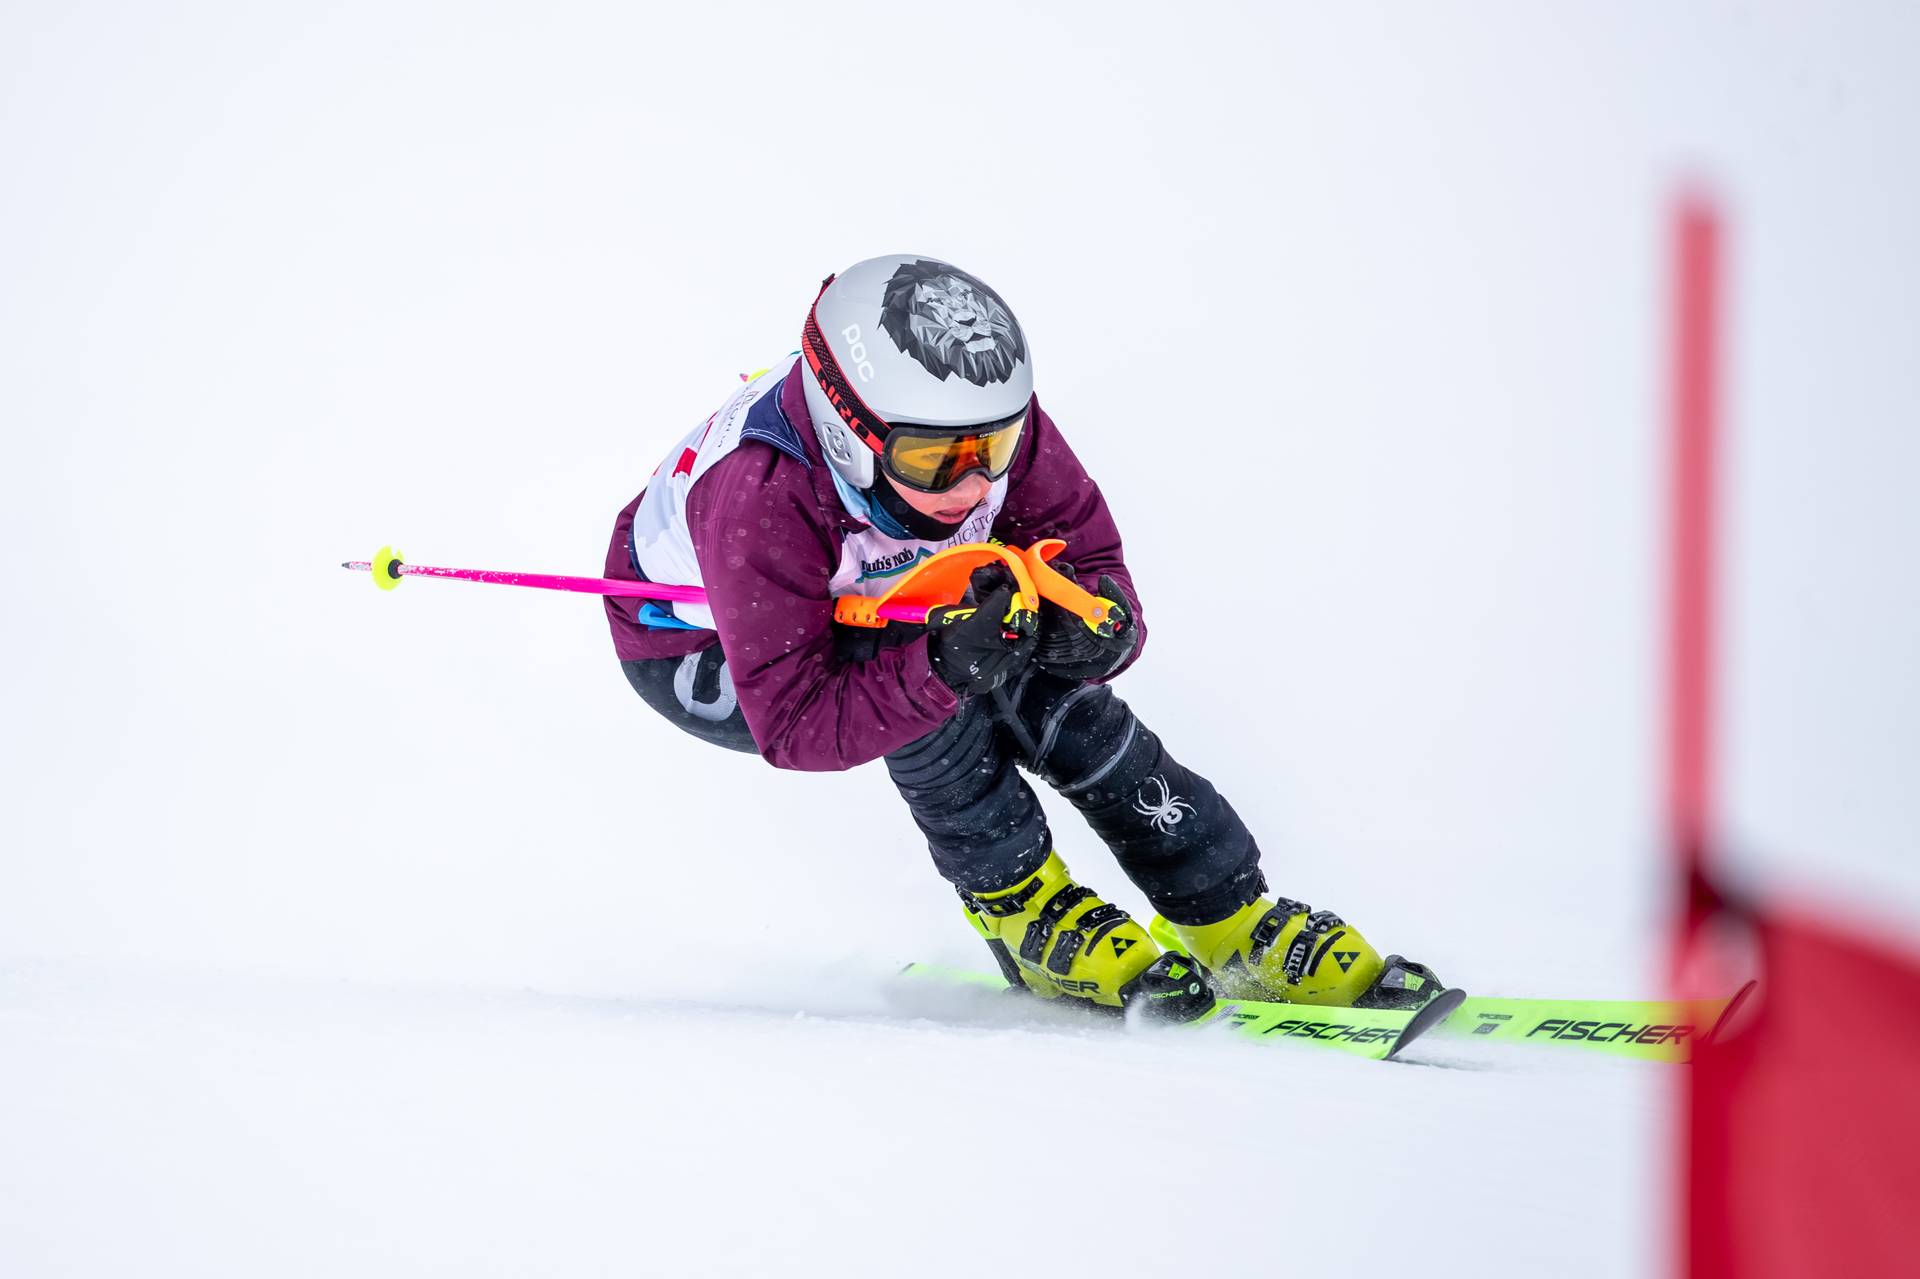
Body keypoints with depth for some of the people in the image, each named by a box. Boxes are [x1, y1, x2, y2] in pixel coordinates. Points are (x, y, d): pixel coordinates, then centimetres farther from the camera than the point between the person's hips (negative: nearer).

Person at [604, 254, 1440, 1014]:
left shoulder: (993, 427, -28)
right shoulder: (761, 499, -43)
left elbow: (1091, 562, -19)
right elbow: (792, 725, -40)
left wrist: (1098, 622, -44)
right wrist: (939, 669, -56)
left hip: (870, 611, 5)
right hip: (699, 656, -5)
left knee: (1056, 695, -19)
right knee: (947, 674, -33)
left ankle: (1239, 930, -8)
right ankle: (1027, 917, -14)